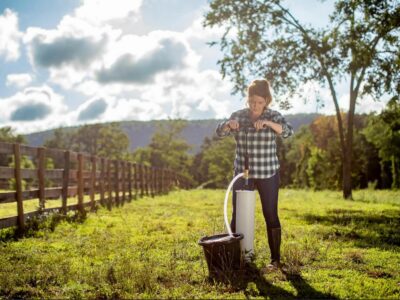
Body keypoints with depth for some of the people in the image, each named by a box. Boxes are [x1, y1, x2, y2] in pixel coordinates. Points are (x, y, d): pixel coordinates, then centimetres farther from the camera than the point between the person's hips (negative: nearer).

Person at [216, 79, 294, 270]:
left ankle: (275, 259, 13)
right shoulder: (238, 115, 3)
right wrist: (229, 124, -27)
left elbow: (288, 132, -21)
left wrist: (267, 122, -36)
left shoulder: (273, 116, -5)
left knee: (270, 215, 2)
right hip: (242, 173, 3)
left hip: (267, 174, -2)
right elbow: (220, 132, -5)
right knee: (237, 215, 5)